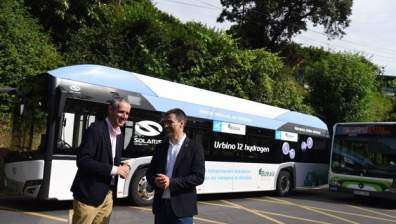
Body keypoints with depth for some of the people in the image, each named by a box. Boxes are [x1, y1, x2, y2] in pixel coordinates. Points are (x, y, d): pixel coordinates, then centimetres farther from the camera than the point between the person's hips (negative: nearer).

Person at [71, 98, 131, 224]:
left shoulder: (119, 136, 11)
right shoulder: (96, 129, -14)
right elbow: (82, 161, -22)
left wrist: (122, 167, -3)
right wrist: (113, 170, -21)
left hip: (108, 195, 8)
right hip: (89, 194, -8)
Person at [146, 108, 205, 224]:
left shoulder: (194, 148, -5)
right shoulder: (161, 147, 10)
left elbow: (198, 177, -12)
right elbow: (150, 172, 13)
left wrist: (171, 182, -18)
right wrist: (155, 181, -10)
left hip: (182, 207, -4)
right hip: (160, 205, 5)